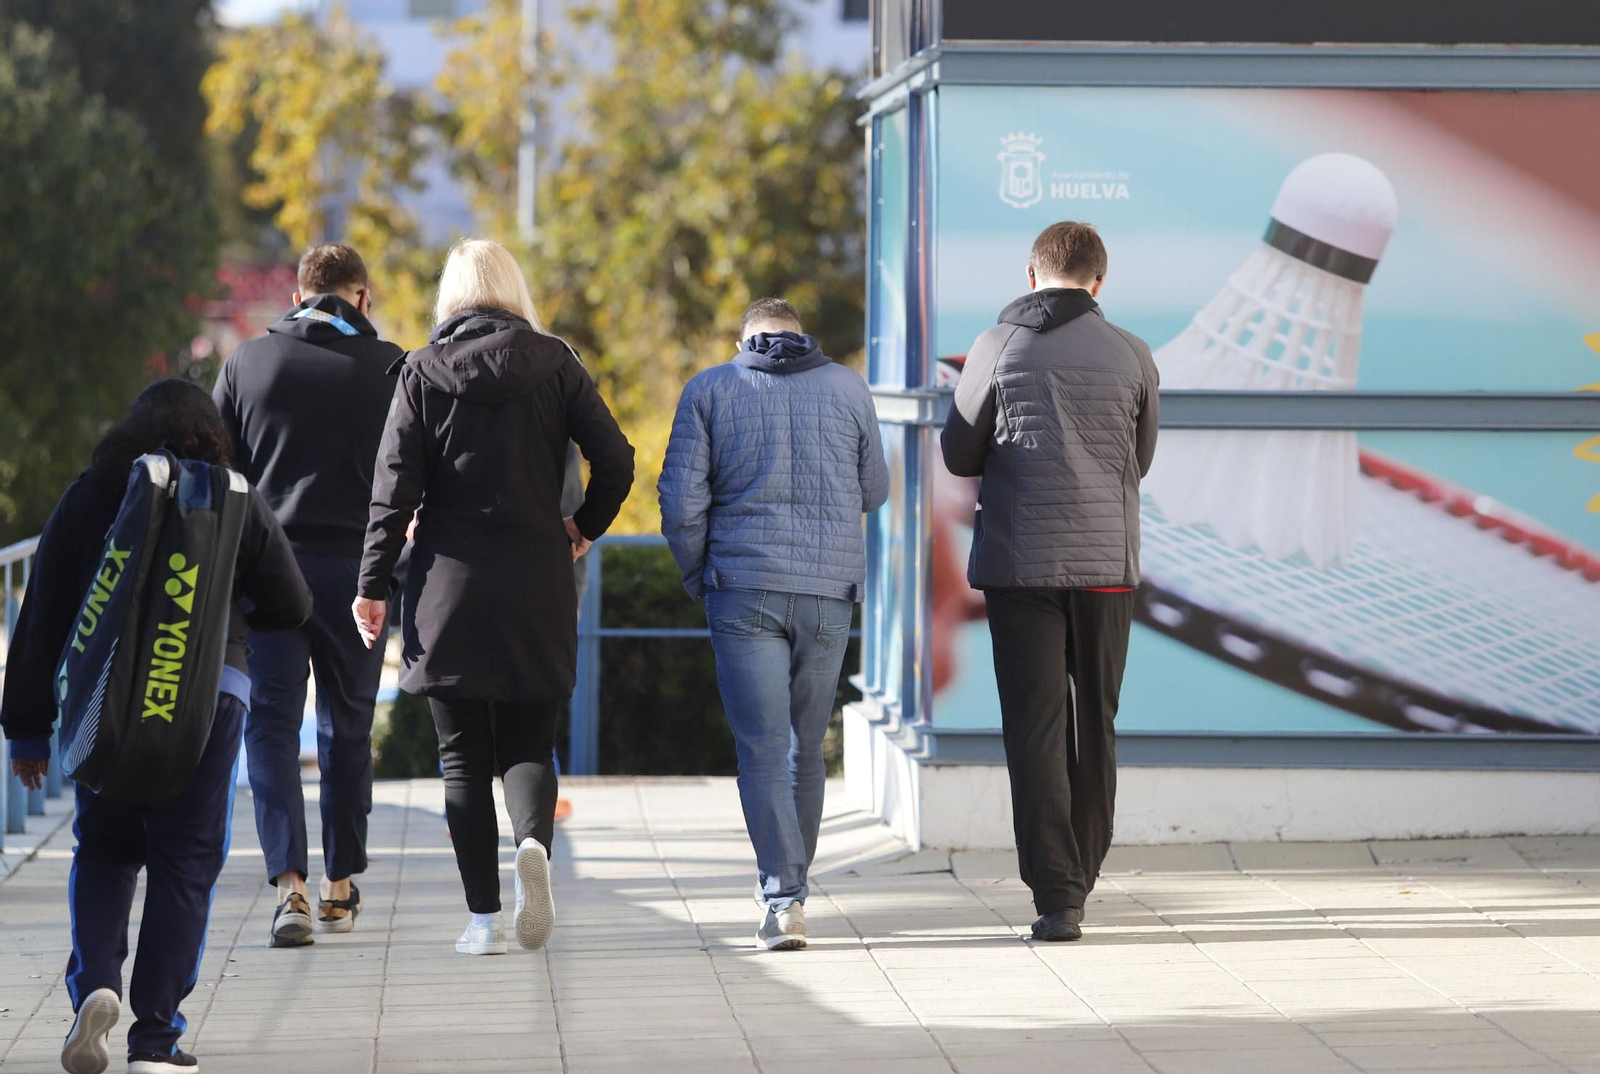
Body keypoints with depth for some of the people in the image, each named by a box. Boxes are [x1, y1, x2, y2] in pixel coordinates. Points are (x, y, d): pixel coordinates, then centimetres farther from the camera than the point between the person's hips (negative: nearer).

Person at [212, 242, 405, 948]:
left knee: (271, 724, 1)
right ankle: (340, 886, 22)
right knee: (347, 728, 14)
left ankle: (288, 881, -17)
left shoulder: (247, 361, 3)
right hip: (354, 566, 0)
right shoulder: (387, 368, -2)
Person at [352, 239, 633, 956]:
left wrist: (373, 585, -2)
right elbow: (615, 460, -4)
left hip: (450, 581, -1)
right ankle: (533, 840, -22)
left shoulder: (422, 372, 0)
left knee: (463, 756, 5)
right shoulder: (554, 364, 2)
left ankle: (484, 917, 0)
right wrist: (585, 527, 14)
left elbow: (395, 487, -5)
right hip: (537, 584, 1)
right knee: (528, 742, 10)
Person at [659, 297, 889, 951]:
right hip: (830, 590, 2)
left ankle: (781, 898, -16)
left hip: (743, 589, -2)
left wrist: (699, 578, 10)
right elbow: (873, 492, 14)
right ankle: (790, 887, 23)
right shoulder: (847, 389, 6)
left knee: (762, 749, -3)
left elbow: (680, 501, -4)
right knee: (806, 746, 14)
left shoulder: (709, 390, 2)